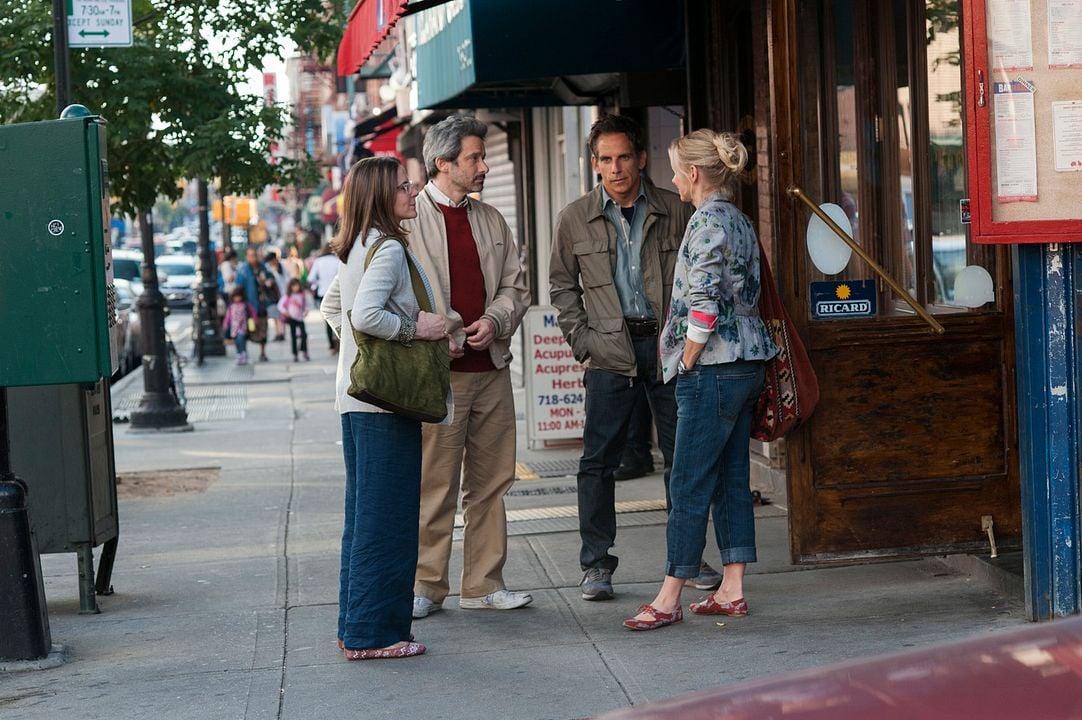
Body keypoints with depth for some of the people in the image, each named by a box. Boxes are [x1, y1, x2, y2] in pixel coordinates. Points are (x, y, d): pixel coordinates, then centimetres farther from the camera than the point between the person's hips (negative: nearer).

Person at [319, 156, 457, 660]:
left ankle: (354, 625, 20)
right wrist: (415, 328, -15)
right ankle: (373, 632, 0)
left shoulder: (356, 248, 15)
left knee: (363, 513, 14)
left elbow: (332, 311, 24)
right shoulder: (388, 248, -14)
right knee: (386, 518, -4)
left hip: (356, 396, 10)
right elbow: (365, 314, -26)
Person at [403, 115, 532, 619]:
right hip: (437, 370, -6)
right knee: (435, 484, -3)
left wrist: (494, 321, -4)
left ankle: (484, 584, 16)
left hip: (491, 367, 6)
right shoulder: (408, 219, -4)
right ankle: (426, 586, 7)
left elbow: (515, 286, 15)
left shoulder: (491, 220, 16)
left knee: (491, 482, 8)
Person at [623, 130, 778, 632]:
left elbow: (703, 302, -20)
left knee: (689, 486, -5)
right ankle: (732, 591, 14)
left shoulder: (707, 221, -14)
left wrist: (686, 364, -12)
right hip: (746, 365, 10)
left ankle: (669, 598, 0)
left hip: (713, 369, -10)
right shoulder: (739, 221, 15)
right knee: (732, 478, 11)